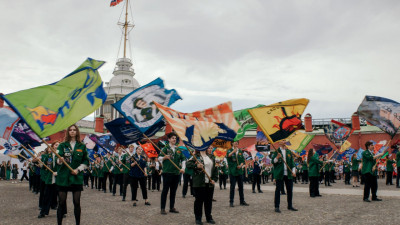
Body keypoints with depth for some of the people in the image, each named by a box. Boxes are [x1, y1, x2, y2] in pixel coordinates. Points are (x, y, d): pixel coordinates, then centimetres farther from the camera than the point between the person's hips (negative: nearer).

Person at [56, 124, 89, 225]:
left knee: (77, 202, 1)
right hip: (63, 177, 0)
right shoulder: (62, 145, 5)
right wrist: (60, 160, -28)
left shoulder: (82, 146, 7)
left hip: (77, 177, 1)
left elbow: (86, 162, 8)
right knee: (61, 202, 1)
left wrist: (78, 169, -7)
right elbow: (58, 160, -6)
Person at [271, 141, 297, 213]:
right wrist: (277, 158, -23)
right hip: (279, 174, -4)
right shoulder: (276, 151, 1)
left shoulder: (289, 152, 13)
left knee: (290, 190, 9)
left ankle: (290, 206, 22)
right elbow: (273, 161, -4)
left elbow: (292, 162, 14)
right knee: (278, 190, -2)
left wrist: (293, 171, 1)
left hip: (288, 174, 5)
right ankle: (277, 207, 3)